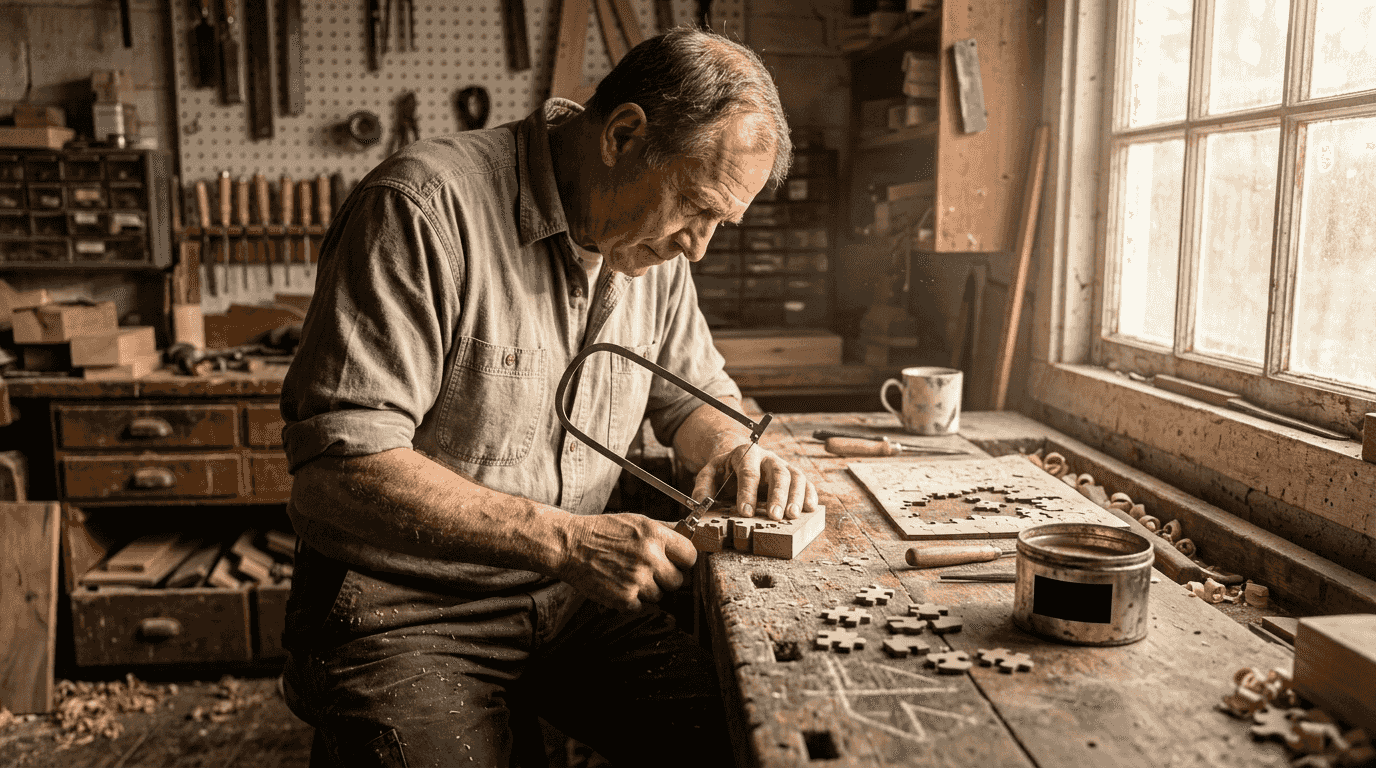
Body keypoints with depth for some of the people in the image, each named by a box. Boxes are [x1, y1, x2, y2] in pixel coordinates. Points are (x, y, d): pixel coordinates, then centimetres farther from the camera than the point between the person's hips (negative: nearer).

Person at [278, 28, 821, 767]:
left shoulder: (654, 239, 4)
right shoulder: (426, 206, -20)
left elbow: (694, 392, 18)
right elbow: (340, 462, -25)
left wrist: (737, 451, -5)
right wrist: (564, 539, -29)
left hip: (572, 593, 5)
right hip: (405, 613, -5)